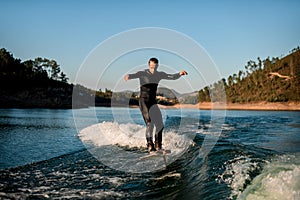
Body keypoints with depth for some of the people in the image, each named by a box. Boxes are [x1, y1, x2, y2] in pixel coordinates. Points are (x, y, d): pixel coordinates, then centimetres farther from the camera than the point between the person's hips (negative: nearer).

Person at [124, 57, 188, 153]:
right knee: (149, 123, -19)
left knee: (159, 124, 2)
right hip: (144, 101, -6)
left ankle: (158, 145, 14)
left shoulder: (159, 74, 7)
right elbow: (135, 75, -26)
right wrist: (128, 76, -49)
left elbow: (172, 77, -1)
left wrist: (179, 74, -21)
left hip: (153, 101, 6)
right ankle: (150, 145, -17)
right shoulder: (143, 73, -7)